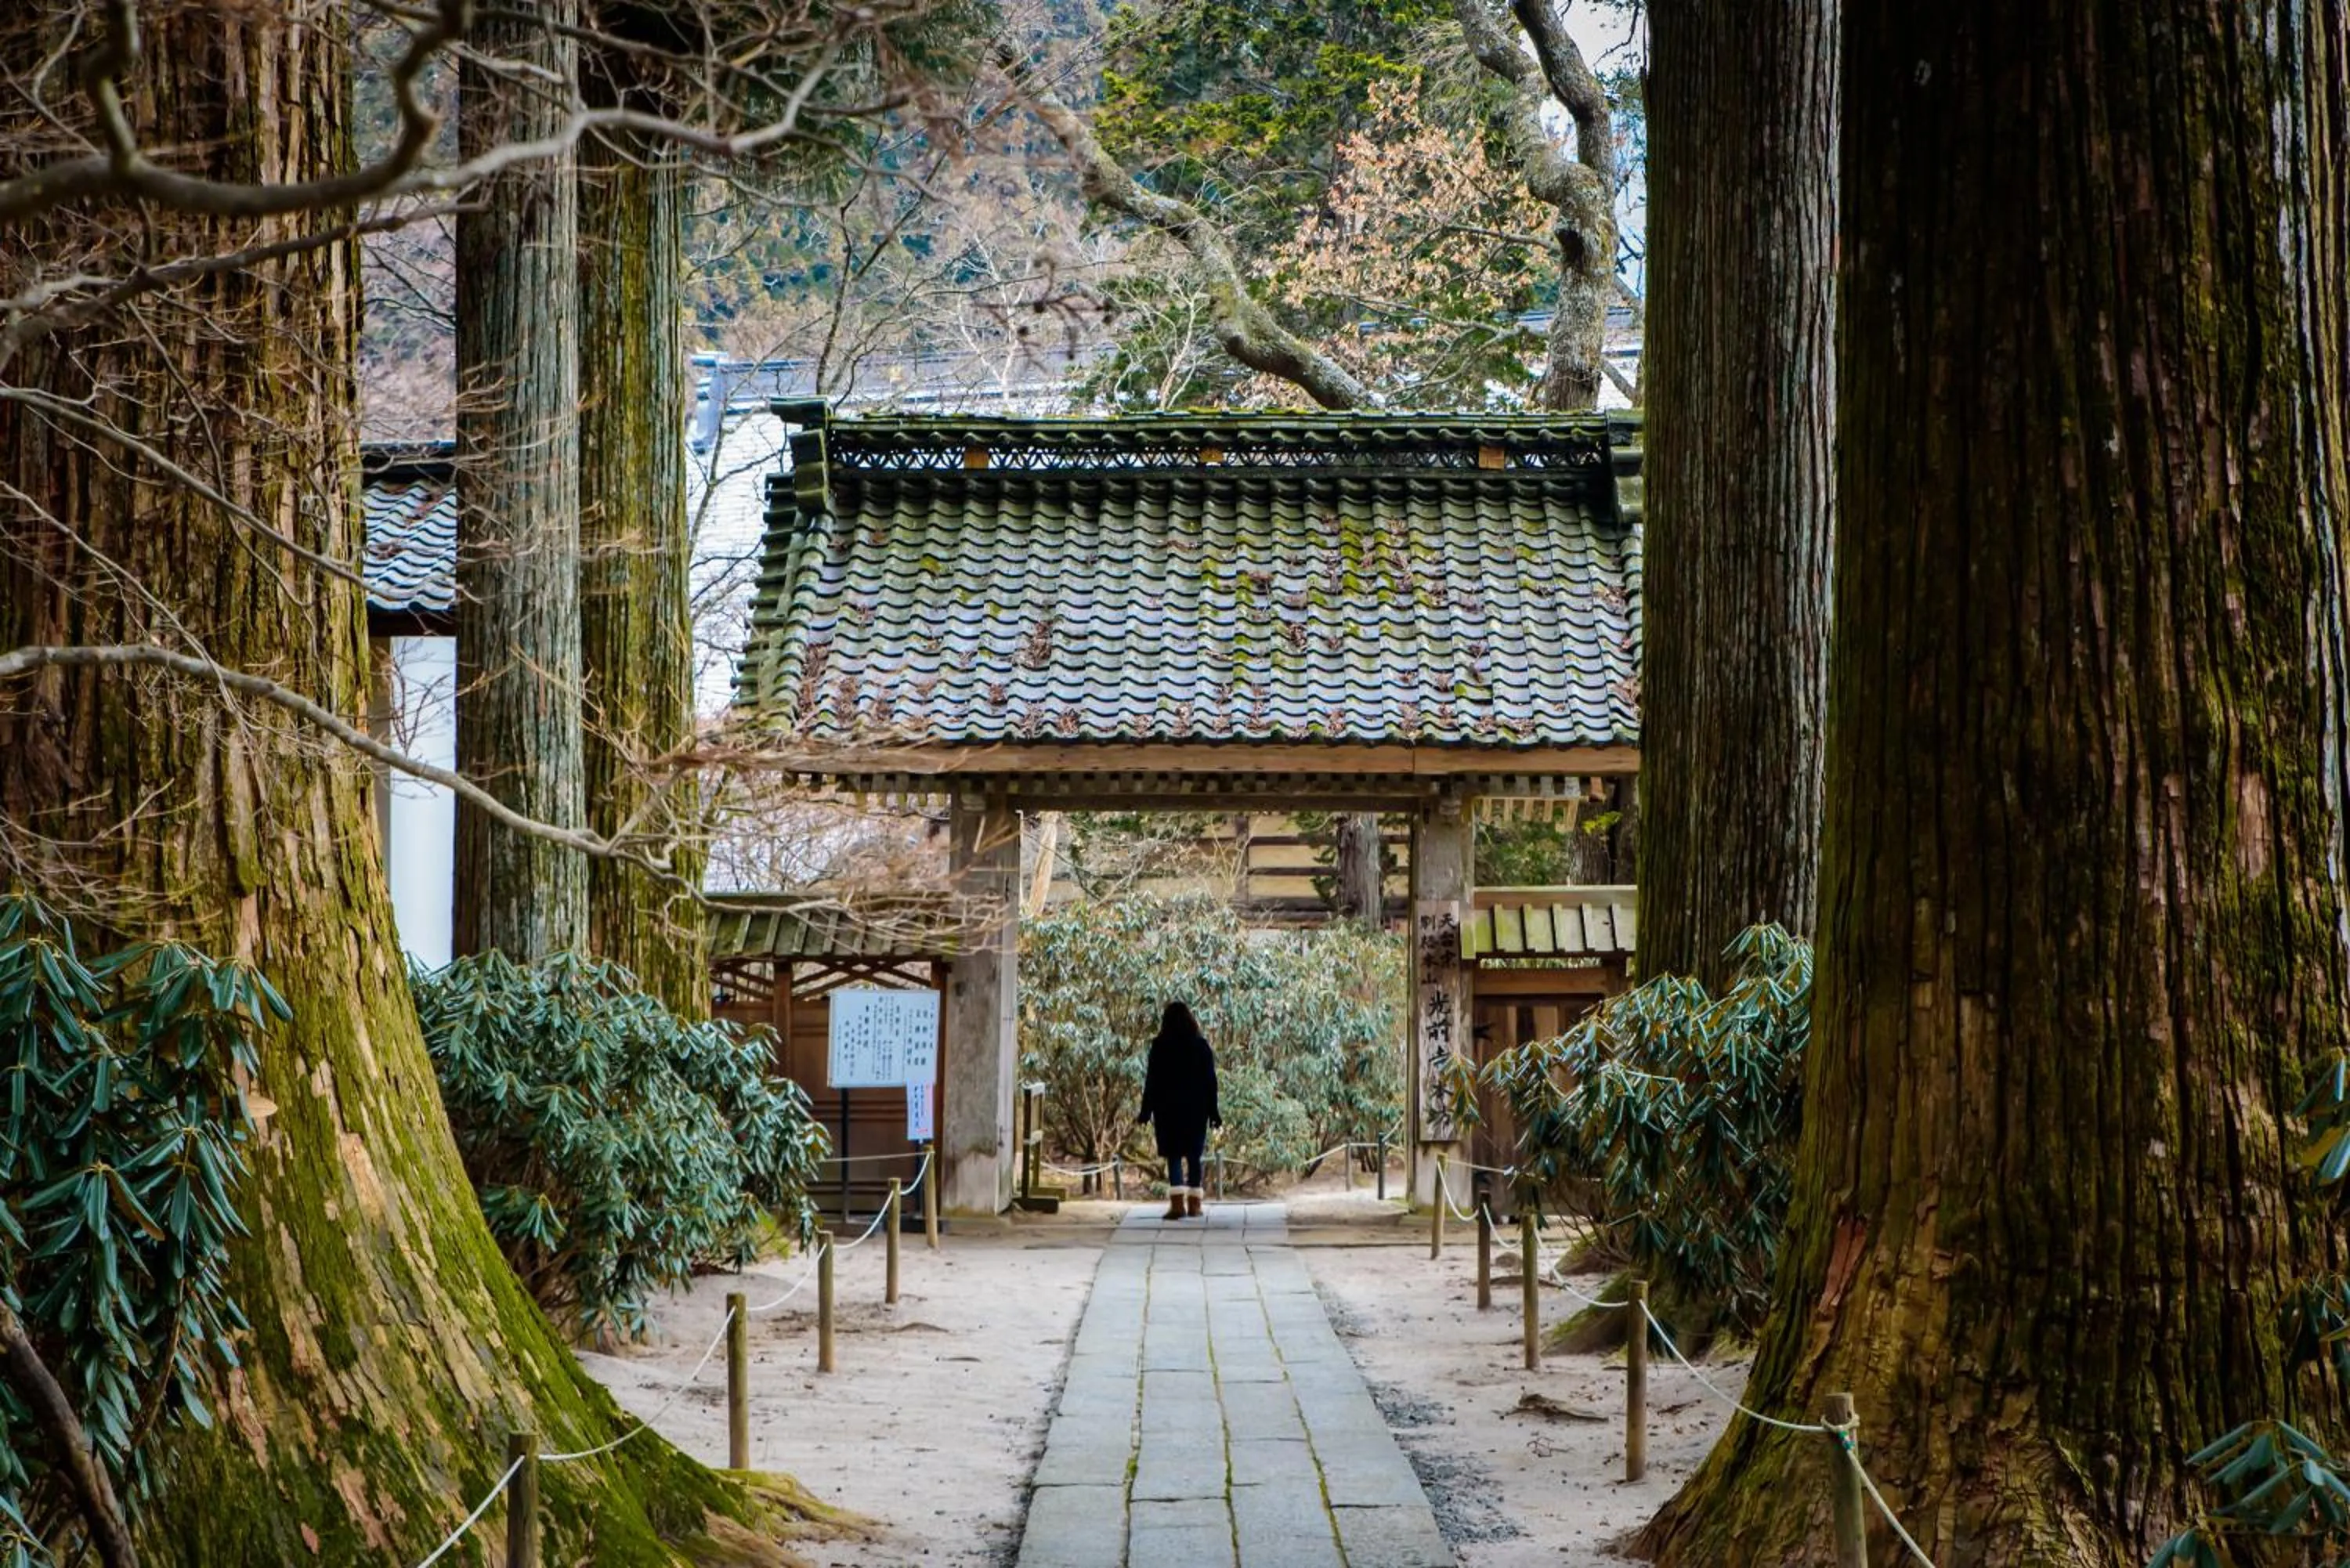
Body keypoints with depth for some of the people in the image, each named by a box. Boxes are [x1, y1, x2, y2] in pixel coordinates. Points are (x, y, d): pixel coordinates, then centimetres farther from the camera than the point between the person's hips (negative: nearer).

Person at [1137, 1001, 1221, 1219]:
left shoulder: (1160, 1046, -4)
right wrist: (1213, 1111, 6)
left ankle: (1178, 1203, -16)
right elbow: (1210, 1080, 2)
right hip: (1196, 1108, 2)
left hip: (1168, 1107, -2)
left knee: (1174, 1155, -1)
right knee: (1194, 1155, 9)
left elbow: (1151, 1081, -5)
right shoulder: (1201, 1045, 2)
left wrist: (1146, 1111, 0)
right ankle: (1194, 1204, 8)